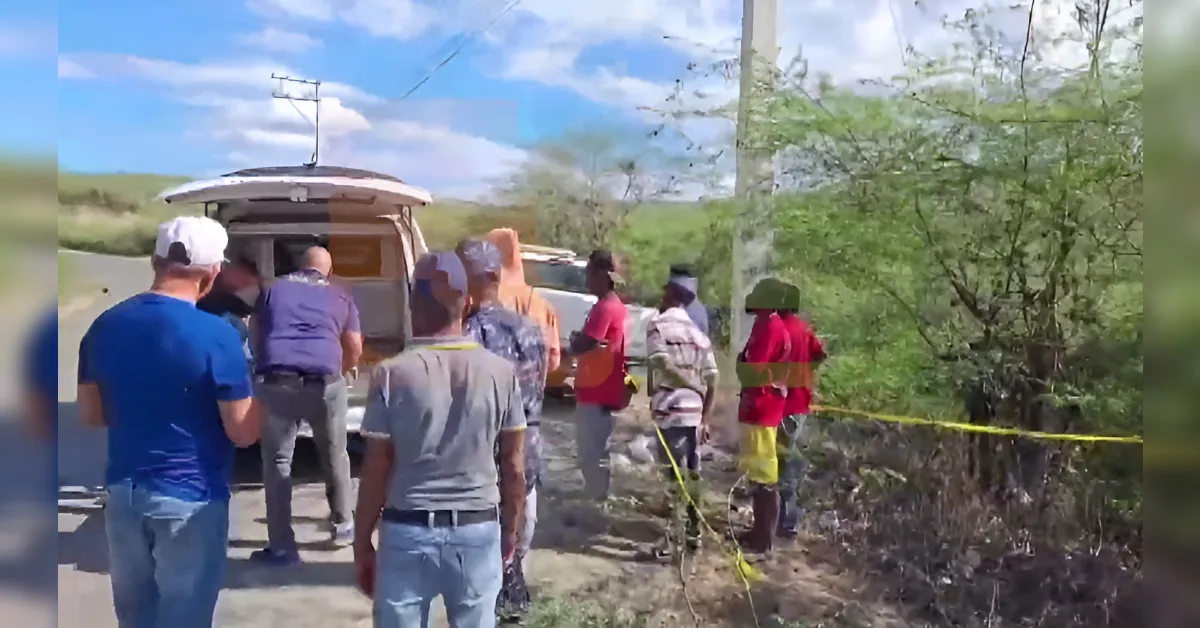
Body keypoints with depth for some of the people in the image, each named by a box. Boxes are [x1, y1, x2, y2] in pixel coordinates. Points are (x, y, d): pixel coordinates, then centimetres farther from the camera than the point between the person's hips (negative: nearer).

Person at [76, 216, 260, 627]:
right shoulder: (216, 335, -18)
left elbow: (91, 414, 10)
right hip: (190, 498, -6)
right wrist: (253, 399, 4)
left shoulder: (104, 326, 0)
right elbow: (243, 433, -14)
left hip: (123, 493, 6)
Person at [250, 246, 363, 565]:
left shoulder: (273, 289, 23)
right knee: (335, 456, 19)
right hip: (324, 381, 0)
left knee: (277, 463, 10)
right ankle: (343, 525, 32)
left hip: (274, 381, 0)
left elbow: (255, 334, 29)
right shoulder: (340, 296, 19)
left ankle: (282, 546, 11)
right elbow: (355, 350, 18)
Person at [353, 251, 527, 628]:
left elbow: (376, 471, -6)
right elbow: (514, 468, 0)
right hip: (478, 531, 2)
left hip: (408, 532, -1)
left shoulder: (392, 374, -10)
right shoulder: (501, 372, -5)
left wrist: (362, 544, 6)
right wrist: (510, 533, 13)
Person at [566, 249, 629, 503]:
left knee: (592, 450, -4)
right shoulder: (613, 305, 14)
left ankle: (596, 496, 3)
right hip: (599, 389, 10)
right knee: (592, 447, 18)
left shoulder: (605, 307, -18)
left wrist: (574, 339, -2)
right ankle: (595, 493, 27)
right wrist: (580, 340, 6)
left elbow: (582, 345, -21)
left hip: (597, 390, -10)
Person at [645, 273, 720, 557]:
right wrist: (705, 420, 10)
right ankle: (693, 532, 24)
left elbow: (663, 365, -16)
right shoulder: (699, 333, 15)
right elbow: (712, 379, 8)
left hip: (670, 408, -6)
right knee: (692, 473, 15)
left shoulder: (658, 324, -2)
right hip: (695, 411, 6)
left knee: (672, 474, -3)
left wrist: (696, 387, -5)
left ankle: (670, 538, 0)